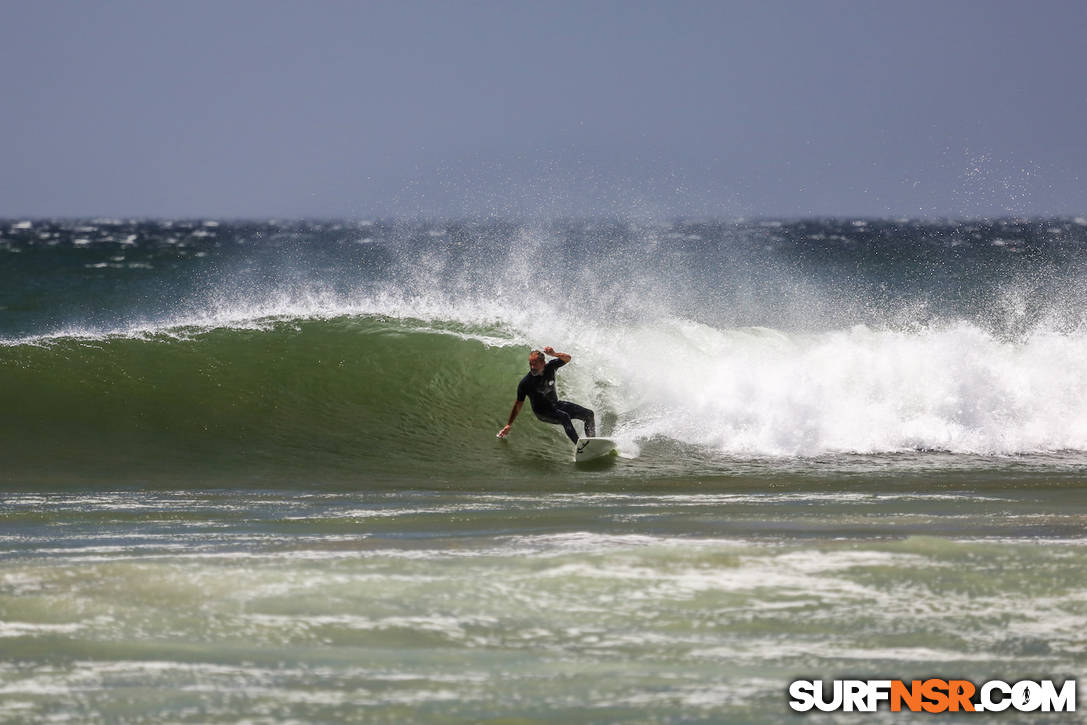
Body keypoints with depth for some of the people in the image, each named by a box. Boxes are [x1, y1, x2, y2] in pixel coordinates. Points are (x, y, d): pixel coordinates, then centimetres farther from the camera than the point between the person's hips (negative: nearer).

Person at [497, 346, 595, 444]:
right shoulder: (525, 383, -18)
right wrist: (508, 425, -11)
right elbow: (518, 405, -11)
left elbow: (567, 358, -9)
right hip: (543, 412, -6)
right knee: (564, 417, -35)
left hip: (556, 404, 6)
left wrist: (554, 354, -31)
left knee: (589, 414, -4)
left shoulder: (550, 368, -8)